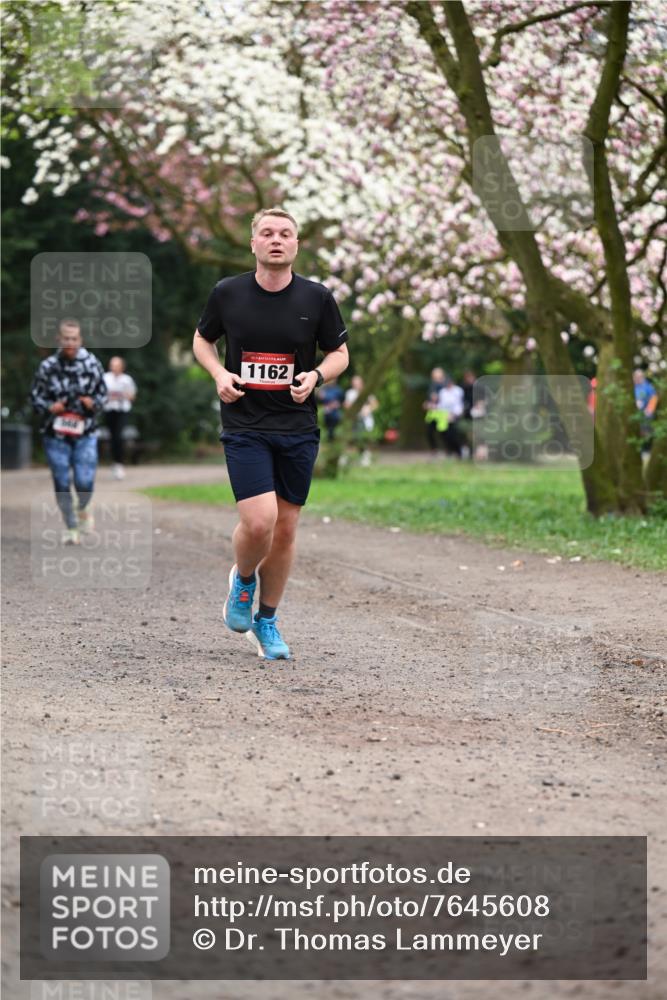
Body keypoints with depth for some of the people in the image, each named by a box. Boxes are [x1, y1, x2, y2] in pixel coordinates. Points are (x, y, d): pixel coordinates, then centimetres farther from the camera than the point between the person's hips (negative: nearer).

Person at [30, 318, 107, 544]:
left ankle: (83, 509, 26)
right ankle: (70, 527, 18)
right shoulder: (47, 367, -4)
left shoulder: (92, 364, -1)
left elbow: (102, 392, 10)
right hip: (56, 434, 0)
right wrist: (49, 407, -16)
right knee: (62, 484, 2)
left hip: (85, 433, 0)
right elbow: (35, 397, 4)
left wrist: (94, 403, -12)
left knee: (84, 482, -8)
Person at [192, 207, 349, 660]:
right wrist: (220, 374, -5)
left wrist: (315, 376, -12)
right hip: (244, 424, -2)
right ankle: (243, 580, 17)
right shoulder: (227, 293, -3)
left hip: (298, 427, 2)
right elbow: (203, 339, 14)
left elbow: (339, 352, 9)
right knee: (259, 521, -17)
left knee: (286, 528, 7)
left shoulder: (317, 298, -2)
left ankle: (267, 621, 25)